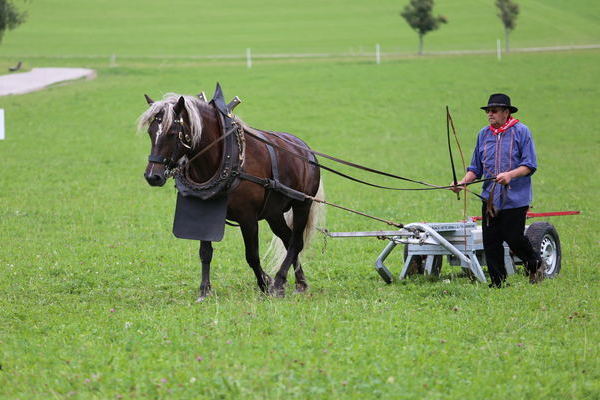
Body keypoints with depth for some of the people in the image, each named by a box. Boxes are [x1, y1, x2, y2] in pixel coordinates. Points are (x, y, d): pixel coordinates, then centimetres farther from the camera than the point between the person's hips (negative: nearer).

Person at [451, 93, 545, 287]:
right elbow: (476, 168, 15)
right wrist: (464, 181, -4)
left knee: (513, 238, -6)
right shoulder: (483, 134, 11)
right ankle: (497, 282, 11)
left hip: (515, 198, -5)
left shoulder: (521, 131, -4)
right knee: (490, 242, 1)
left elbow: (530, 165, -7)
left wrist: (510, 175, -23)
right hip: (490, 197, 5)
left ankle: (535, 264, 23)